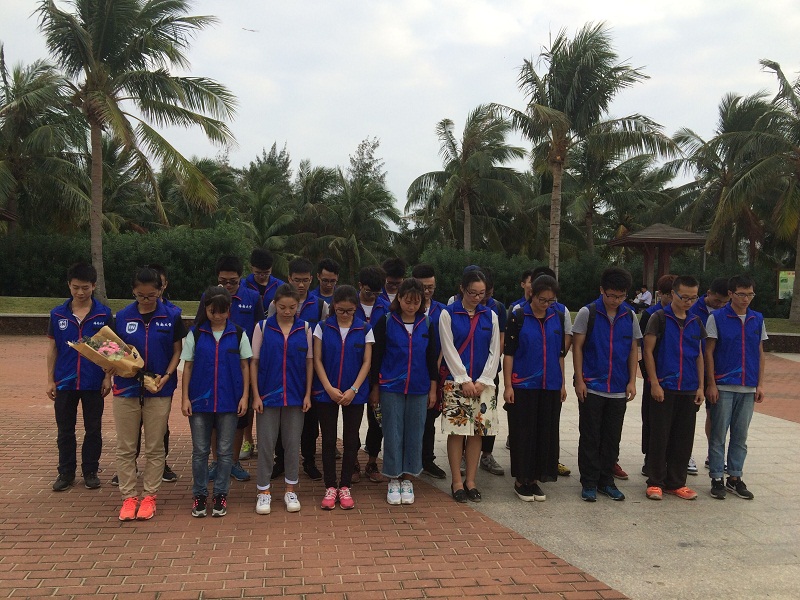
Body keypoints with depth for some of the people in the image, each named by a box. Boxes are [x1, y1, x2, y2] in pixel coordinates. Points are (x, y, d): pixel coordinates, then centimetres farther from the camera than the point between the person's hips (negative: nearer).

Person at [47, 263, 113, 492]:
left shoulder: (103, 314, -4)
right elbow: (52, 348, 5)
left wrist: (108, 377, -5)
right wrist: (50, 380, 3)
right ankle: (66, 473, 22)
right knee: (65, 430, 10)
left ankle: (90, 471, 21)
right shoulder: (57, 314, 1)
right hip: (65, 382, 2)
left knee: (93, 429, 8)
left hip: (93, 383, -1)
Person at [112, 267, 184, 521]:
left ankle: (150, 496, 18)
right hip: (126, 388, 1)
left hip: (159, 390, -1)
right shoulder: (123, 316, 1)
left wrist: (166, 376, -13)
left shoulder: (171, 317, -2)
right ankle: (128, 497, 17)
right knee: (125, 447, 6)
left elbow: (177, 351, 1)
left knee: (155, 447, 6)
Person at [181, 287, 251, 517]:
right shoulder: (195, 334, 1)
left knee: (225, 451, 7)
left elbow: (245, 366, 4)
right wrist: (185, 397, -3)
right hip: (200, 400, 0)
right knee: (200, 450, 7)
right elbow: (187, 366, 3)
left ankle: (220, 494, 19)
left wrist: (245, 396, -2)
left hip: (229, 401, 0)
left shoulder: (238, 334, 1)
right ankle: (199, 494, 20)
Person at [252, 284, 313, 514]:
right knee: (266, 443, 4)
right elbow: (254, 362, -1)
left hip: (295, 396, 1)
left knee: (293, 443, 8)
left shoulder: (305, 329, 2)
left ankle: (291, 490, 21)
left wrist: (308, 394, 0)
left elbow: (309, 362, 5)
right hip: (268, 394, -1)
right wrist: (256, 395, -6)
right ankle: (263, 491, 16)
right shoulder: (262, 327, -2)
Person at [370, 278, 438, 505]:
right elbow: (376, 356, 0)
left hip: (419, 390, 2)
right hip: (391, 388, -2)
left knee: (414, 434, 7)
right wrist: (374, 388, -1)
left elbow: (432, 358, 9)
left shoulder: (426, 324, 5)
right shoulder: (386, 322, -3)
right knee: (393, 434, 2)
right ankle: (394, 479, 15)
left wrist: (433, 389, 6)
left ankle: (407, 478, 20)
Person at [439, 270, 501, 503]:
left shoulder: (490, 315, 7)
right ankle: (457, 482, 7)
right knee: (456, 431, -3)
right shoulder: (448, 314, -2)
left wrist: (482, 381, -4)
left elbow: (495, 352, 6)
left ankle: (470, 481, 15)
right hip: (455, 383, -3)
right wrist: (464, 380, -9)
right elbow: (449, 350, -6)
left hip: (482, 383, 3)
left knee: (478, 432, 5)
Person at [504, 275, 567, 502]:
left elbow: (560, 353, 14)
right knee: (523, 432, 1)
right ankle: (520, 480, 13)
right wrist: (508, 385, -11)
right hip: (523, 385, -4)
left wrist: (562, 384, 11)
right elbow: (508, 353, -6)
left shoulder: (557, 317, 8)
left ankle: (535, 479, 19)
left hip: (550, 386, 4)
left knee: (546, 432, 7)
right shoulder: (518, 316, -5)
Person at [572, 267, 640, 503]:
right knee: (590, 438, 3)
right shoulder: (588, 313, -5)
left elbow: (633, 350, 11)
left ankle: (606, 481, 22)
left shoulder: (629, 316, 5)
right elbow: (577, 347, -3)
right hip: (591, 387, -3)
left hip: (619, 389, 3)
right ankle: (589, 483, 13)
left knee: (612, 438, 10)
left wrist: (632, 381, 3)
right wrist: (579, 380, -8)